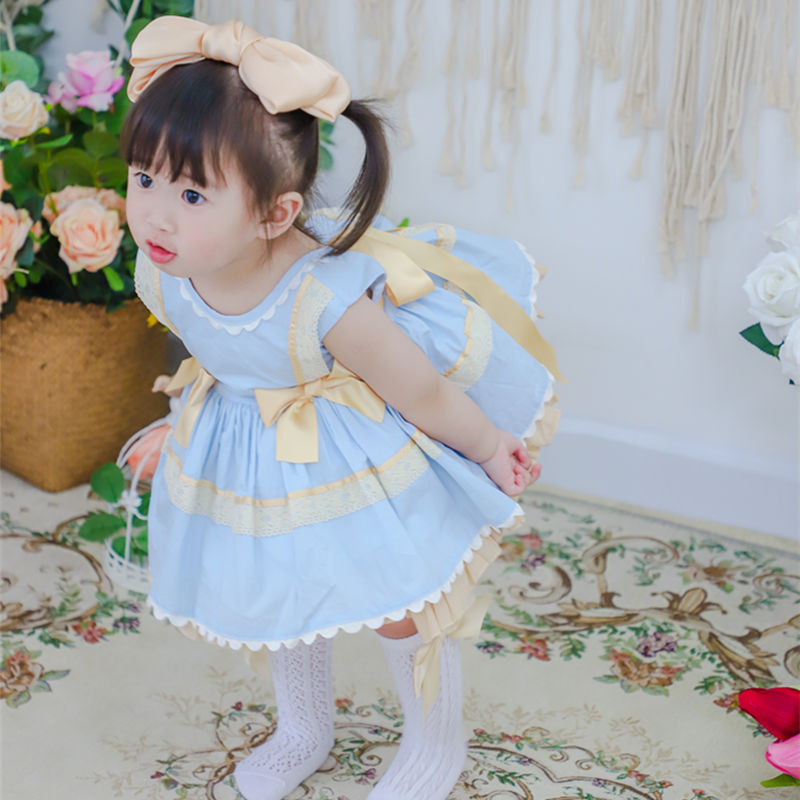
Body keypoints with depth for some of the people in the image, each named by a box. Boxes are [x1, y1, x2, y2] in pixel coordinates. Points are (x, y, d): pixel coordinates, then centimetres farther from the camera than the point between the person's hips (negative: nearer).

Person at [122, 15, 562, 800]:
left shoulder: (325, 302, -42)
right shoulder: (161, 277, -22)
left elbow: (420, 391, -26)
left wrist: (489, 448, -11)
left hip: (357, 462, -6)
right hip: (245, 461, 6)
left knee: (401, 608, 12)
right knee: (269, 593, 24)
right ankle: (302, 729, 55)